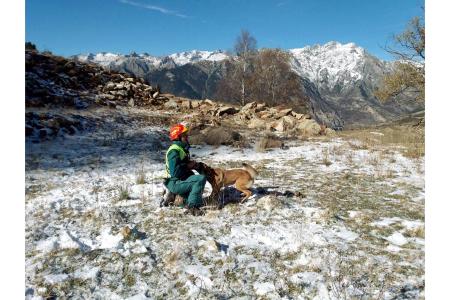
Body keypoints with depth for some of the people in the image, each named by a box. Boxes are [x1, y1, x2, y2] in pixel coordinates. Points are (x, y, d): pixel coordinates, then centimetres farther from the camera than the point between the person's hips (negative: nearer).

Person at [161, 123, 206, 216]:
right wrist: (188, 166, -17)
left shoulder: (182, 148, 13)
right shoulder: (174, 151, -18)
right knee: (201, 179, -24)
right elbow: (175, 172, -27)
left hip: (180, 180, 10)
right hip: (175, 183, -10)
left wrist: (192, 164, 2)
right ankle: (192, 206, -21)